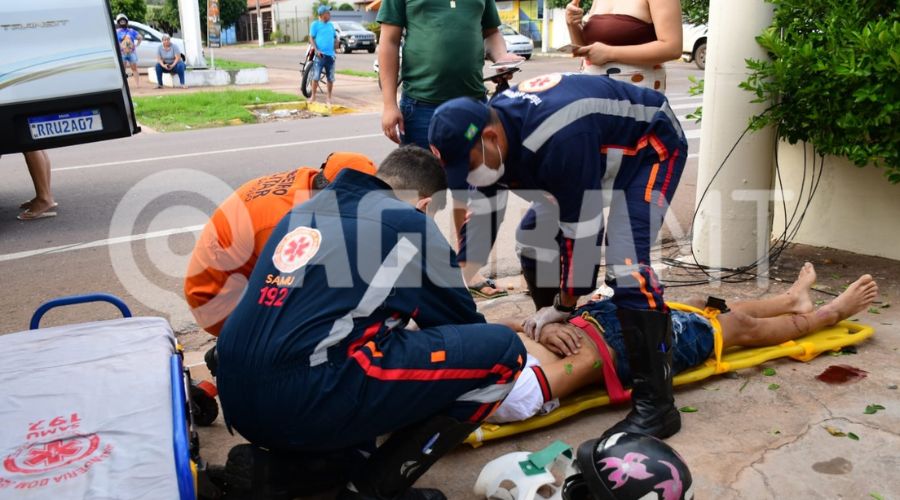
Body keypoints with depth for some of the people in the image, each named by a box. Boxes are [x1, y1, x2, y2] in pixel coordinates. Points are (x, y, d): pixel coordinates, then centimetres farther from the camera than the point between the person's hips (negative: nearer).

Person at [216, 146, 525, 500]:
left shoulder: (307, 210, 20)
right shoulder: (409, 223, 3)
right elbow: (460, 320, 14)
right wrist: (489, 360, 37)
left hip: (238, 400, 8)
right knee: (501, 349, -1)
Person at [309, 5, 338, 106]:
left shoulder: (331, 24, 14)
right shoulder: (315, 24, 0)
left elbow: (335, 37, 26)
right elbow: (311, 38, -4)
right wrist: (316, 50, -16)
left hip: (330, 55, 4)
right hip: (320, 55, -4)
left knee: (331, 78, 5)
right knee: (316, 77, -6)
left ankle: (329, 97, 15)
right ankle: (313, 96, 4)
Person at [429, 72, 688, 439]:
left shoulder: (559, 140, -40)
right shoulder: (485, 132, -13)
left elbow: (580, 229, -32)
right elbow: (481, 216, -3)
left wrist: (564, 307, -20)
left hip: (650, 146, -9)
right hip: (604, 151, 9)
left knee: (625, 261, -24)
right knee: (535, 234, 4)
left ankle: (656, 403, -18)